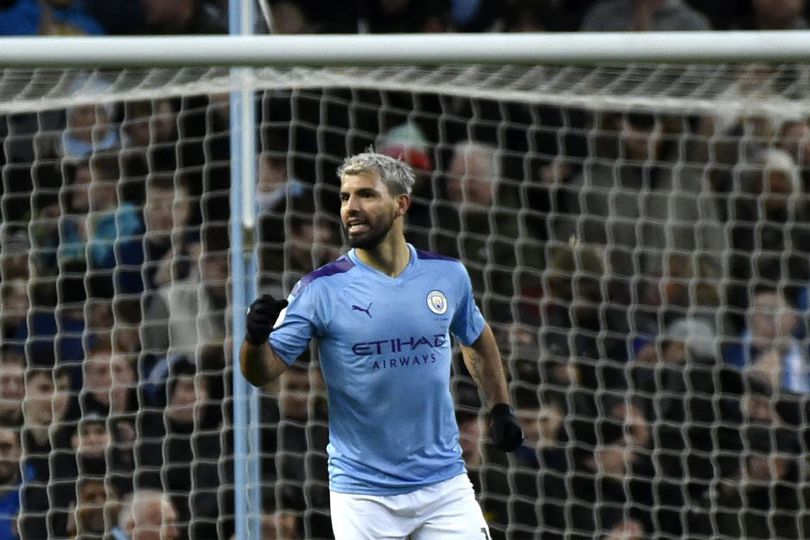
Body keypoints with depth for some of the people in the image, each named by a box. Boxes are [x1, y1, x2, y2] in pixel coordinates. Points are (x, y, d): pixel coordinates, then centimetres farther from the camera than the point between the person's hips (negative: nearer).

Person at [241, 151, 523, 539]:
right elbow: (263, 372, -10)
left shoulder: (448, 275, 1)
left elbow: (476, 339, 22)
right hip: (363, 491, -2)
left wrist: (500, 409, 17)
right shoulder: (322, 289, -7)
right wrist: (256, 338, -31)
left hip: (444, 485, 2)